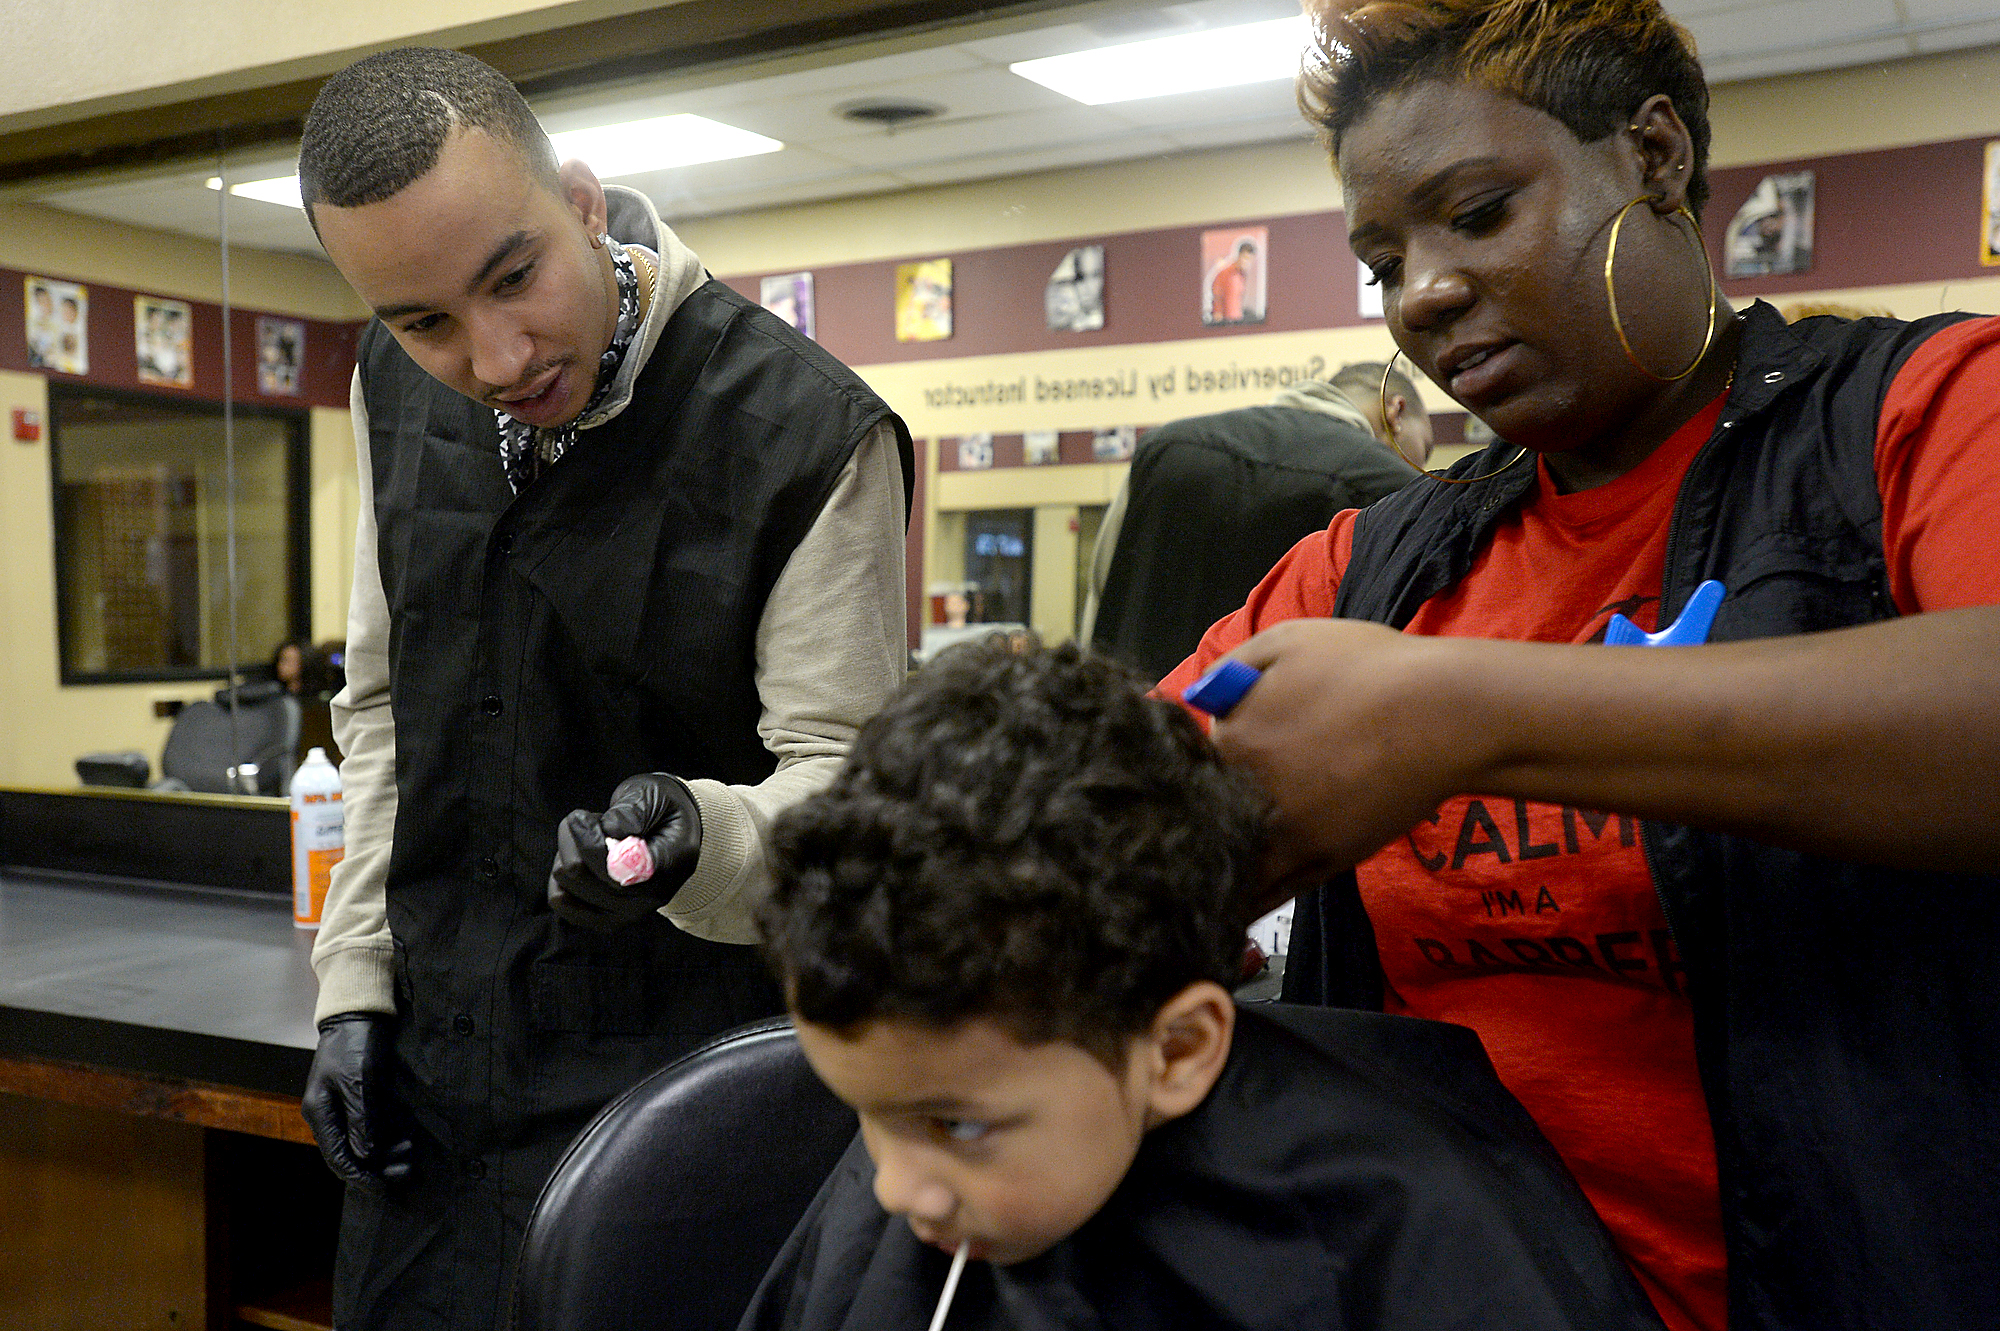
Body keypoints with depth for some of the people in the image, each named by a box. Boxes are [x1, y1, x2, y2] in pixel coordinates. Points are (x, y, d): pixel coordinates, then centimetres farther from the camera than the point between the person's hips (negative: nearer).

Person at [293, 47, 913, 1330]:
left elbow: (843, 776, -16)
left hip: (679, 1076, -5)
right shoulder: (397, 389, 1)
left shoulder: (811, 431, -19)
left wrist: (703, 837, -37)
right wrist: (358, 981, 9)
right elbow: (387, 705, 11)